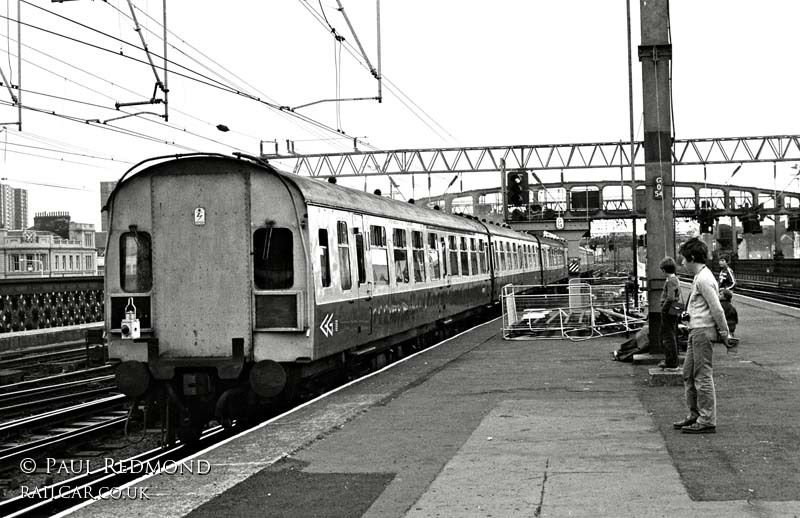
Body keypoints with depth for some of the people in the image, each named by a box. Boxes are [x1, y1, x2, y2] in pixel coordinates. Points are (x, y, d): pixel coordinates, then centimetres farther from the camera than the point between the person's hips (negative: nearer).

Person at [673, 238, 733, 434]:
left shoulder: (704, 279, -16)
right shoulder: (700, 277, 16)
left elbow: (717, 309, -17)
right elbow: (714, 309, 20)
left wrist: (724, 333, -13)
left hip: (702, 331, -10)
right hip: (696, 330, 10)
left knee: (703, 376, -7)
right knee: (689, 374, 14)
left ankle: (707, 421, -3)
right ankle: (695, 415, 22)